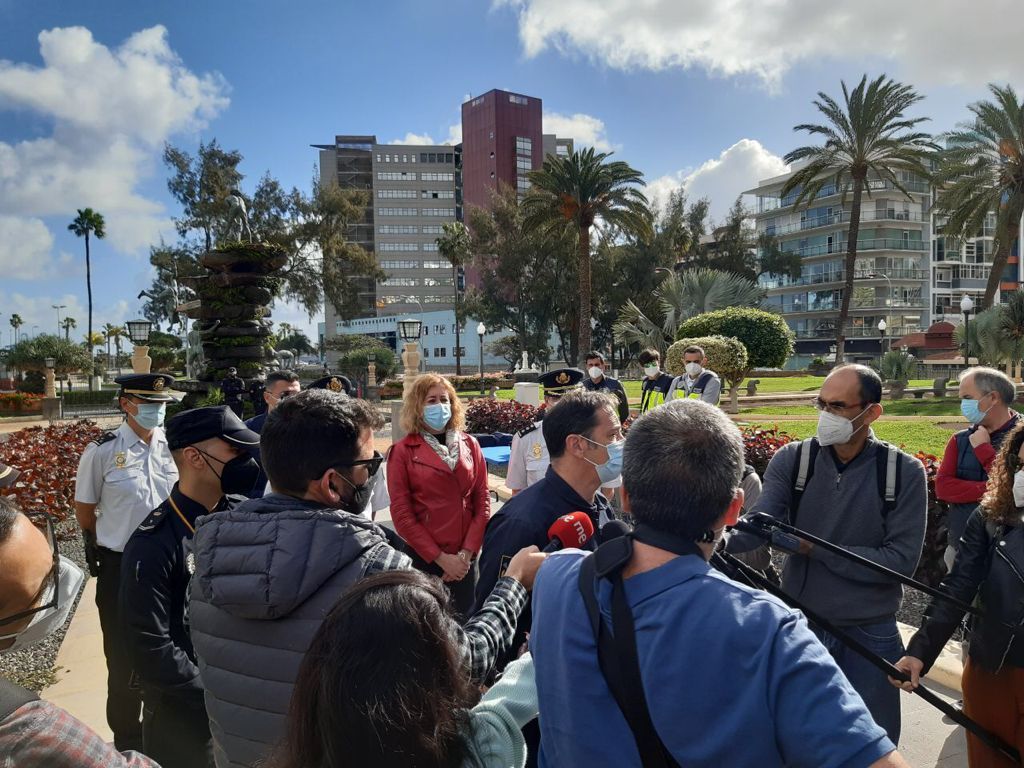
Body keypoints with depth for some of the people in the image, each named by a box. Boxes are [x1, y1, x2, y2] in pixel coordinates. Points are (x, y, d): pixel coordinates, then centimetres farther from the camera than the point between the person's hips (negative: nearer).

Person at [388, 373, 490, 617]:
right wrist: (440, 557, -11)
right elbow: (401, 513, -6)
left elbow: (482, 500, 4)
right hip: (423, 558, -3)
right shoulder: (403, 451, -3)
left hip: (466, 558, 3)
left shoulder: (470, 445, 6)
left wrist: (467, 552, -7)